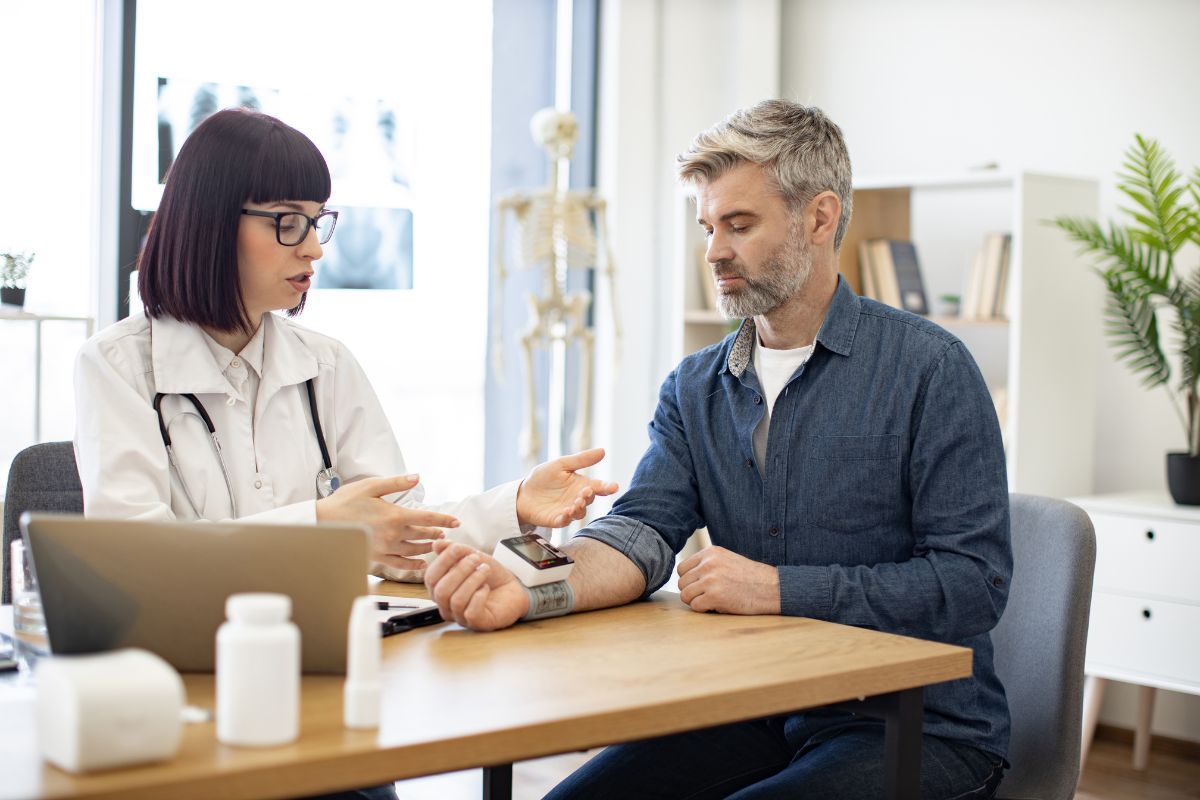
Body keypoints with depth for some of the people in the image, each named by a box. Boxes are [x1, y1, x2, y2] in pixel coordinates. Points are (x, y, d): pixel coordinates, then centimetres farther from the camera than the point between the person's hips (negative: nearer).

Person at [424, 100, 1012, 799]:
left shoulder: (929, 368, -9)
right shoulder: (695, 389, 9)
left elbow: (973, 582, -14)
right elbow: (645, 529, -6)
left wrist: (779, 589, -18)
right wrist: (530, 592, -26)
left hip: (922, 729, -4)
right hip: (760, 716, 5)